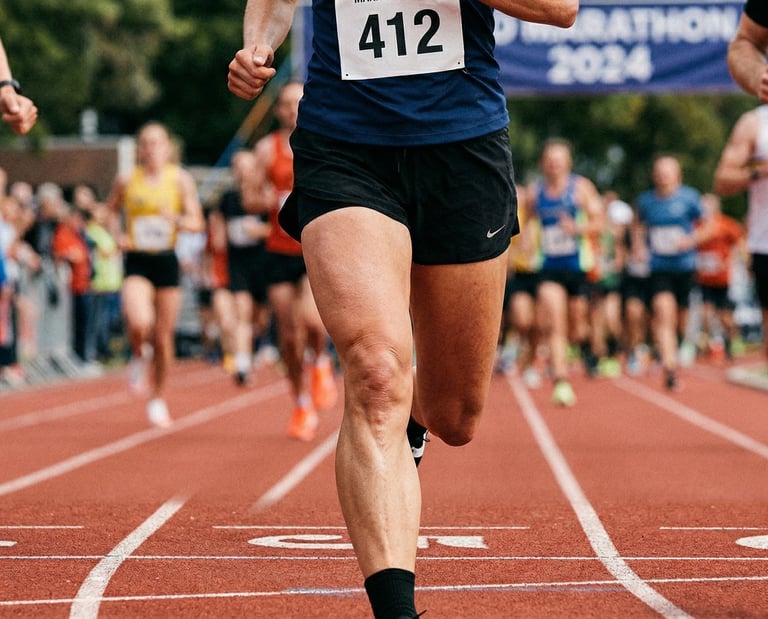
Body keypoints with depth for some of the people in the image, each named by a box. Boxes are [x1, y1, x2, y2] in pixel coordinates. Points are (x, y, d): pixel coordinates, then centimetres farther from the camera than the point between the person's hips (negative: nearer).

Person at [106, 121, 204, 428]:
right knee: (139, 323, -27)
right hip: (137, 261, -1)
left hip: (167, 261, 1)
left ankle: (157, 399, 23)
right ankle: (139, 356, 9)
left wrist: (177, 220, -23)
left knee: (164, 337, 5)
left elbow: (197, 223, -2)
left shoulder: (181, 180, 1)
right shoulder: (126, 181, 2)